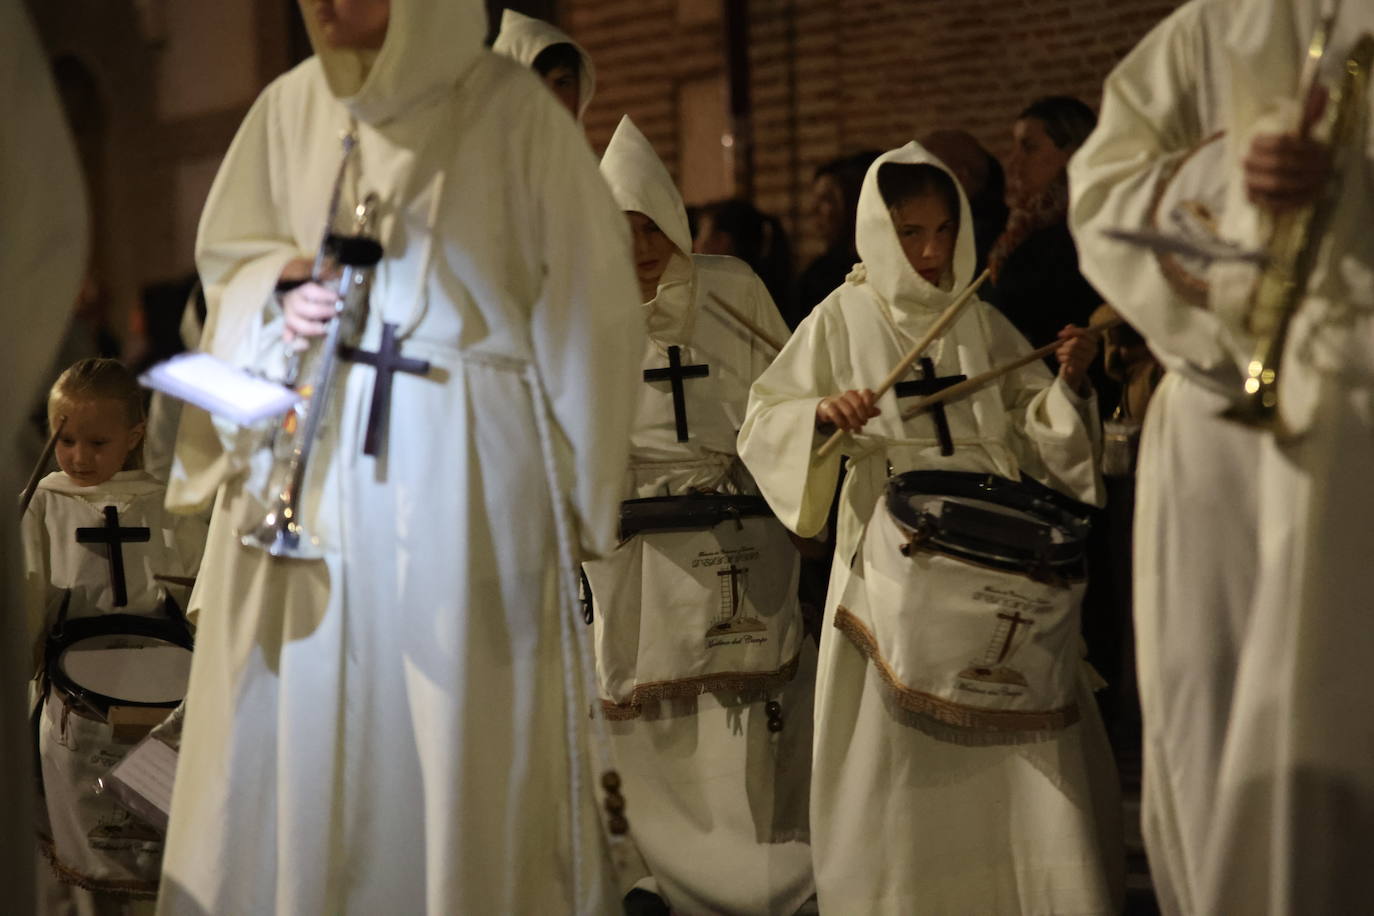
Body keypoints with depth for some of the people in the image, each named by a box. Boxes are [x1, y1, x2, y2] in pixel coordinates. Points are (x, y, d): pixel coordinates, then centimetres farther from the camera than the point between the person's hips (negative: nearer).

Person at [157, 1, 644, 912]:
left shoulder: (510, 109, -4)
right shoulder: (289, 108, 9)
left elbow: (586, 303, -3)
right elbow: (226, 261, 16)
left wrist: (573, 488, -6)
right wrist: (279, 292, -8)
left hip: (458, 469, -4)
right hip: (307, 464, 4)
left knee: (463, 731, -2)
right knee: (292, 720, 2)